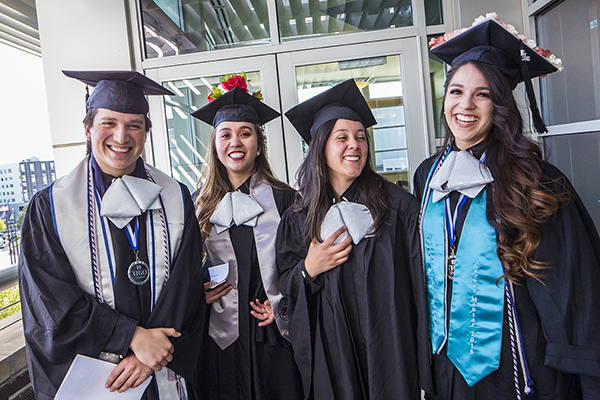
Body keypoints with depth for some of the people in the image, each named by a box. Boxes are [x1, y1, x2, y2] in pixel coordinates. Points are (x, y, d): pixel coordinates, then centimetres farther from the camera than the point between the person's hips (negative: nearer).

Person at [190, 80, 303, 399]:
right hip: (221, 337, 2)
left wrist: (282, 305, -10)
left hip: (275, 335, -1)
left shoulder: (284, 199, -1)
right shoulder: (203, 206, 4)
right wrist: (200, 293, -7)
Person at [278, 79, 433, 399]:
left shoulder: (396, 204, -5)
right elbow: (284, 287, 6)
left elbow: (420, 283, -7)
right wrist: (308, 270, -14)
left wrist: (425, 364, -9)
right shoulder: (298, 218, 1)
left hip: (390, 348, -1)